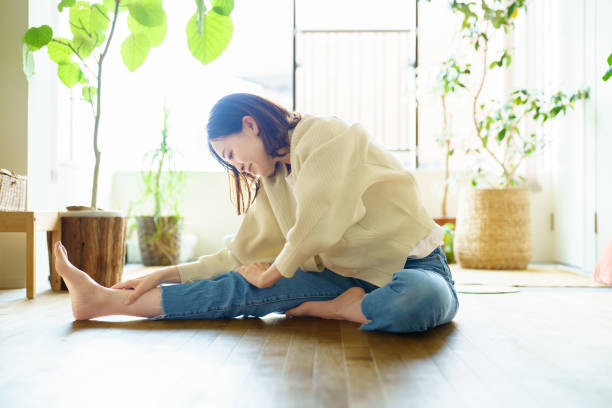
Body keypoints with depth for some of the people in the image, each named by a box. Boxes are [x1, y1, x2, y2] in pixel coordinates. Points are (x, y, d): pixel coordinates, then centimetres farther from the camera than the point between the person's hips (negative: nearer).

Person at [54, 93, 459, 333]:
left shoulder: (327, 134, -11)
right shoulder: (273, 180, 12)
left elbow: (317, 225, -18)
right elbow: (241, 255, 12)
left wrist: (272, 274, -4)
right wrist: (164, 274, 6)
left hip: (413, 267, -5)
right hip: (350, 277, 5)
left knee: (424, 296, -43)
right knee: (242, 288, -15)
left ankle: (332, 308, -19)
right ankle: (104, 300, -12)